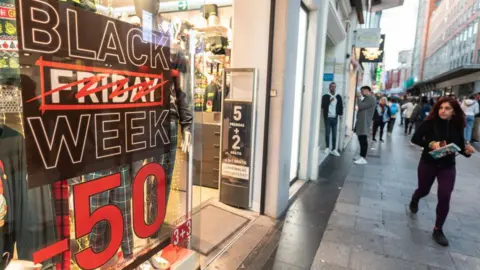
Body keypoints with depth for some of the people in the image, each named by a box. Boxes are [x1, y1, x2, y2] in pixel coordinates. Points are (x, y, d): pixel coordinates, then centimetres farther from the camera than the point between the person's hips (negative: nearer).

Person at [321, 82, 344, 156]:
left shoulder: (338, 97, 10)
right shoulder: (325, 96, 1)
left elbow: (341, 106, 11)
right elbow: (323, 106, -9)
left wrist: (340, 113, -3)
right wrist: (329, 101, -17)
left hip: (335, 118, 2)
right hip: (328, 118, -2)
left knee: (334, 134, 4)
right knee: (327, 133, 1)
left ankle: (334, 149, 10)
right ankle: (327, 148, 13)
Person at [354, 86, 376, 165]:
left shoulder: (371, 98, -12)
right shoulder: (367, 98, 21)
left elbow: (361, 106, -20)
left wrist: (359, 99, -8)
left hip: (364, 122, -11)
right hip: (361, 122, 11)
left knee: (363, 139, -11)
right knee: (361, 139, 13)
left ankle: (363, 158, -10)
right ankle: (362, 156, 20)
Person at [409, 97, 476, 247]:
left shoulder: (457, 127, -6)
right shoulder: (430, 123, -15)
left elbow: (460, 147, 0)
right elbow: (415, 138, -17)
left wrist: (467, 150, -22)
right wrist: (430, 144, -32)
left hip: (448, 167, 1)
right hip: (428, 164, -1)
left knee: (444, 197, -5)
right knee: (423, 190, 17)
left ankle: (438, 230, 12)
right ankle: (414, 200, 55)